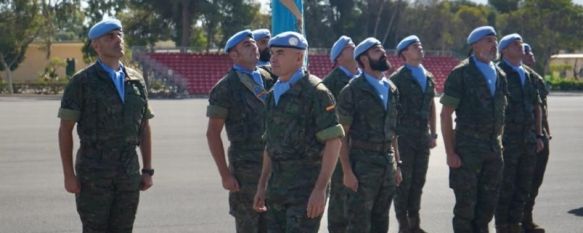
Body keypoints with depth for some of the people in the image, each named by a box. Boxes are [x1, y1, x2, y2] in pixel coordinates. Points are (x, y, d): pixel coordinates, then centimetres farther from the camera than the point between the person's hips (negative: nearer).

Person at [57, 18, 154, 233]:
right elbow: (65, 130, -5)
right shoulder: (82, 82, -5)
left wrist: (147, 170, 8)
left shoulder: (136, 81, 9)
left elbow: (144, 128, 14)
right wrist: (68, 175, -10)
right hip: (94, 171, -4)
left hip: (128, 172, 4)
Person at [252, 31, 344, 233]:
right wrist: (262, 185, 17)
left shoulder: (315, 92, -10)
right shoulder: (274, 94, 13)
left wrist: (320, 189, -21)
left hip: (306, 186, -8)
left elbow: (334, 141, -15)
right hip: (277, 186, 8)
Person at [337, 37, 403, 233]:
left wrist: (397, 164, 14)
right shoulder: (352, 91, -9)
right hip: (363, 163, -6)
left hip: (388, 163, 6)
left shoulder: (391, 90, 11)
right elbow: (342, 134, -9)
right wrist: (347, 171, -15)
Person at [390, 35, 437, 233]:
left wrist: (433, 133, 13)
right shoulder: (398, 78, -6)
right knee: (404, 182, -2)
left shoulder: (428, 78, 14)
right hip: (404, 137, -6)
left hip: (423, 137, 6)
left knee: (418, 182, 9)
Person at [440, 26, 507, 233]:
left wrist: (499, 143, 12)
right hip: (468, 148, -6)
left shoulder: (500, 76, 13)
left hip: (494, 148, 6)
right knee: (466, 203, -1)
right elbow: (446, 114, -9)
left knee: (488, 203, 9)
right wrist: (450, 152, -14)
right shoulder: (461, 74, -7)